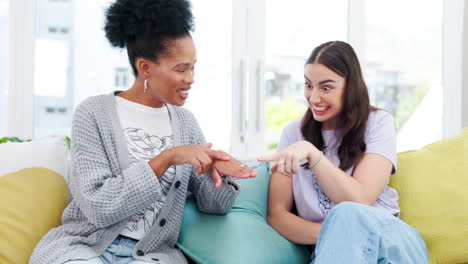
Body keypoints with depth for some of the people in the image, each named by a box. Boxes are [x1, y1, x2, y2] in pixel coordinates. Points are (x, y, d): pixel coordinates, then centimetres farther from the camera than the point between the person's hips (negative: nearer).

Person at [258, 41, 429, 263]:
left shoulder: (378, 122, 1)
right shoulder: (294, 133, 8)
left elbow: (359, 201, -12)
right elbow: (277, 214, 0)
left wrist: (311, 153, -23)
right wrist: (329, 234, -19)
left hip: (388, 241, 0)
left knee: (347, 215, -34)